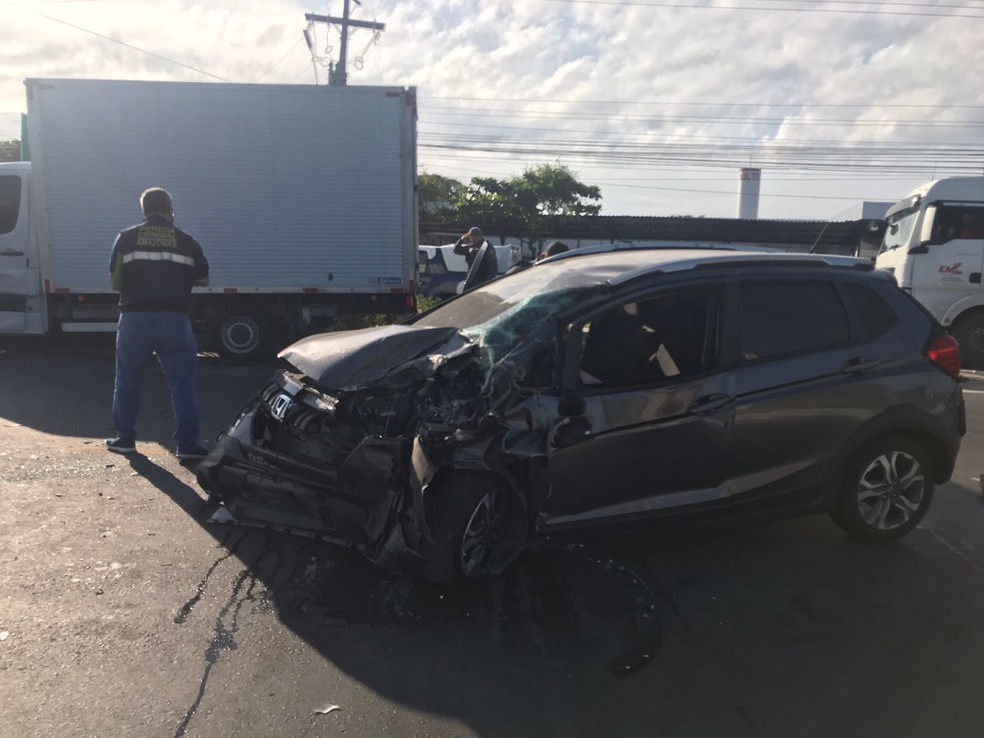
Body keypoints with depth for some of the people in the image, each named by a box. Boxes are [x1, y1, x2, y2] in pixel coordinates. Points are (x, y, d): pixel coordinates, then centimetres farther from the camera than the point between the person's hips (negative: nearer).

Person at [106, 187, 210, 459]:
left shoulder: (127, 238, 6)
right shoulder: (186, 241, 6)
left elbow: (115, 279, 7)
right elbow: (203, 280, 13)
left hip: (135, 318, 1)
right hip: (173, 319, -1)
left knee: (128, 380, 16)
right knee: (182, 382, 3)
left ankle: (124, 438, 25)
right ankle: (187, 444, 2)